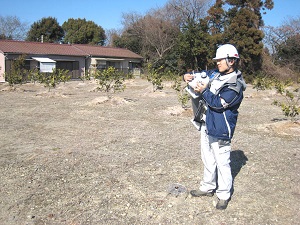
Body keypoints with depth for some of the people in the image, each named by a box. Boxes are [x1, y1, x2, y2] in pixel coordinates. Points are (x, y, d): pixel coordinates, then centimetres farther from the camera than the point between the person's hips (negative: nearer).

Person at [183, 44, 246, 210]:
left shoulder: (235, 85, -15)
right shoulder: (214, 75, 8)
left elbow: (219, 104, -21)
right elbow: (199, 76, 20)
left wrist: (204, 91, -19)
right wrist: (188, 76, -1)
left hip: (220, 129, -8)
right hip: (206, 125, 8)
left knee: (222, 162, 2)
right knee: (208, 160, 19)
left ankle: (223, 195, 18)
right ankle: (207, 187, 35)